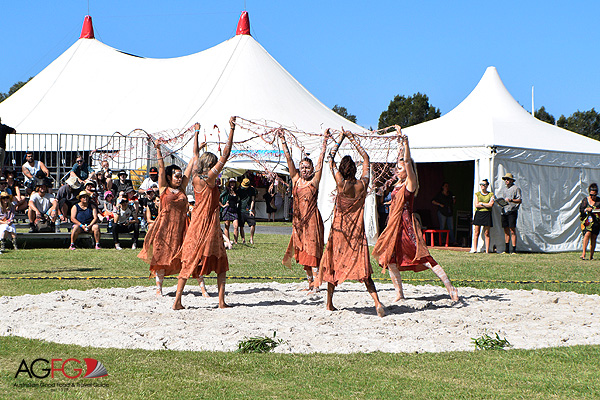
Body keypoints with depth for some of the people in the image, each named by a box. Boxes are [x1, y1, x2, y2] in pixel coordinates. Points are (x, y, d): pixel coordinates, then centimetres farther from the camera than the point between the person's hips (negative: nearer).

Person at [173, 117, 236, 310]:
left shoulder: (195, 177, 4)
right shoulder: (210, 178, -10)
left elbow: (196, 155, 20)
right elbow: (225, 155, -12)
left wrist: (196, 133, 31)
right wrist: (232, 130, -11)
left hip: (196, 223, 5)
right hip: (210, 223, -5)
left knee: (189, 263, 3)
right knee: (221, 263, 8)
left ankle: (177, 301, -4)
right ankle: (221, 300, 5)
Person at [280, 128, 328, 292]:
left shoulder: (314, 181, -1)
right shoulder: (296, 179, 8)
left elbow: (321, 161, -6)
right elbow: (289, 159, 6)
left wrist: (324, 143, -11)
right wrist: (283, 142, 4)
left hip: (312, 219, -5)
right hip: (298, 219, 5)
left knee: (312, 251, -8)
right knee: (303, 253, 8)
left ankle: (315, 285, -10)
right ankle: (310, 283, 17)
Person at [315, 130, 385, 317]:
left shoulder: (342, 184, -13)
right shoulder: (362, 184, -7)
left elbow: (330, 159, -1)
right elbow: (366, 158, 8)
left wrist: (340, 140, 9)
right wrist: (352, 139, 14)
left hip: (340, 230, -1)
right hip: (357, 232, 1)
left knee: (334, 265, 14)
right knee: (363, 269, -1)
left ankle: (329, 303, 22)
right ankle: (377, 302, -17)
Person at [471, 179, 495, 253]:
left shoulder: (491, 194, 8)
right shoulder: (477, 194, 10)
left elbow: (491, 204, -6)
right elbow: (476, 205, -3)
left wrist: (481, 203, -5)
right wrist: (487, 205, -6)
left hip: (487, 214, -1)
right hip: (478, 214, 1)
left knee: (487, 233, -1)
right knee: (476, 232, -2)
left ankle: (487, 250, 0)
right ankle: (474, 249, -1)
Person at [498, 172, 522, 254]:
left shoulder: (516, 188, 0)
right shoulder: (504, 190, 22)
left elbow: (520, 201, -8)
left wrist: (511, 200, -21)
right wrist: (500, 202, 3)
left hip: (512, 211, -6)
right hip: (504, 212, 6)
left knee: (512, 231, -9)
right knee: (506, 231, 6)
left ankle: (514, 249, -9)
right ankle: (506, 249, 8)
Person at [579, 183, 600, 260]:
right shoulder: (585, 200, 7)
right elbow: (581, 210, 6)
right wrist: (586, 210, -14)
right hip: (587, 221, -1)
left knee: (593, 238, 0)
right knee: (587, 234, -20)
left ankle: (591, 256, 6)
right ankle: (583, 253, -21)